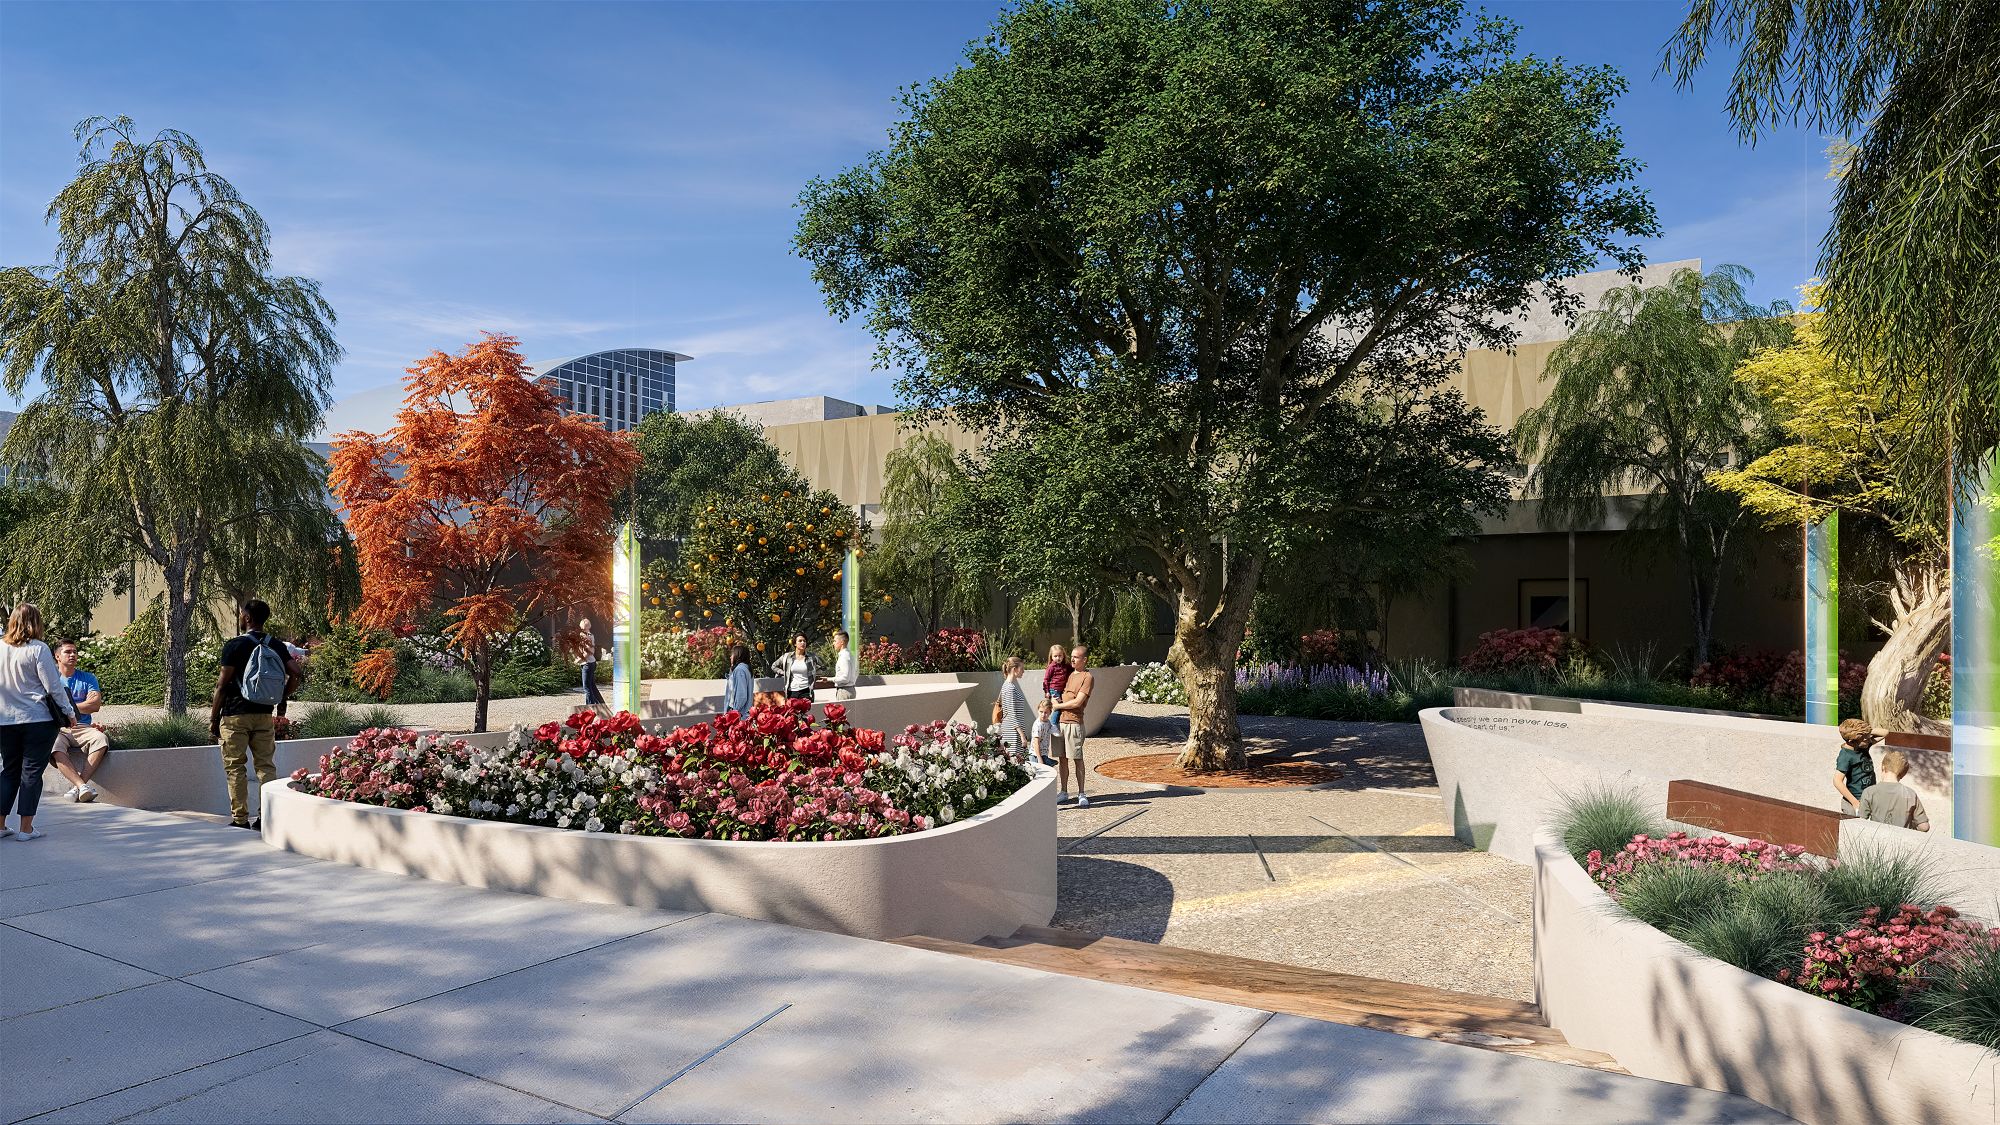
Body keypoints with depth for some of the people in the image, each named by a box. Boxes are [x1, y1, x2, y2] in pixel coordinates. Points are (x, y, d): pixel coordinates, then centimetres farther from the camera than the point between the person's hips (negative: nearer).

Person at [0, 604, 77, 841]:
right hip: (38, 720, -5)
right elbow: (53, 686, -11)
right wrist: (69, 712, -1)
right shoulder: (38, 649, -11)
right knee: (31, 773, 1)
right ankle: (26, 828, 4)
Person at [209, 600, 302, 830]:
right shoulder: (276, 645, 6)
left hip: (235, 715, -4)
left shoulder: (234, 645, -8)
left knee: (235, 767, 4)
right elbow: (295, 675, 1)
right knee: (266, 765, 7)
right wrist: (281, 699, 14)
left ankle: (240, 819, 4)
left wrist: (213, 718, -3)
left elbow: (222, 684, -9)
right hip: (265, 715, 4)